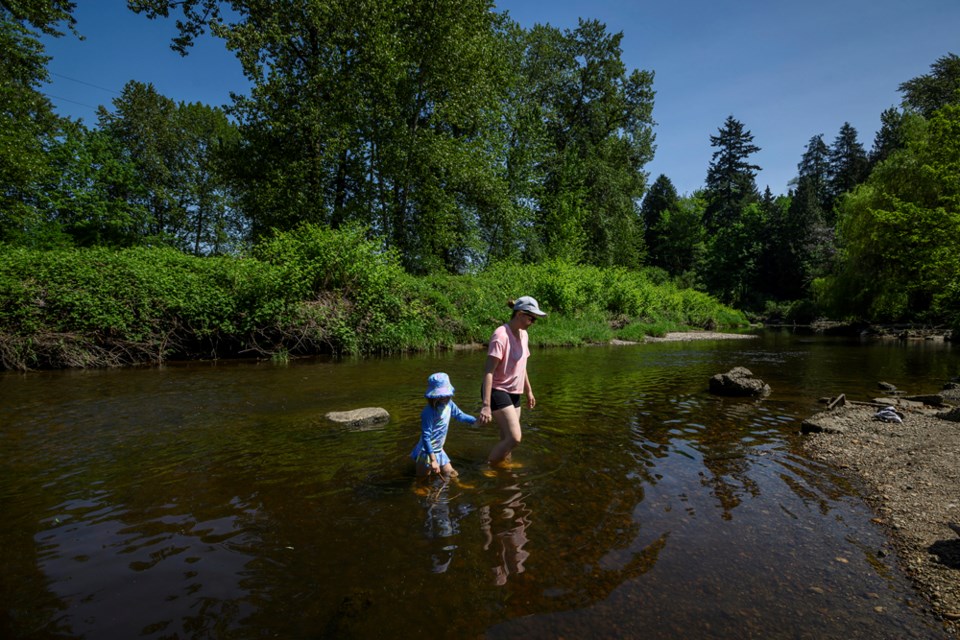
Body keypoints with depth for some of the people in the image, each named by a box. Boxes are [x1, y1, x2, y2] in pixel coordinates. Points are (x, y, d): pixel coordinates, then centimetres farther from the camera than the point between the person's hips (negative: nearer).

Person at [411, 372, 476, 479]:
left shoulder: (449, 404, -9)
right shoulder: (428, 413, -30)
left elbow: (459, 415, 12)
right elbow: (426, 437, -29)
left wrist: (476, 421, 2)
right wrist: (433, 460, -28)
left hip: (439, 450, 7)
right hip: (427, 451, -7)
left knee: (451, 474, 16)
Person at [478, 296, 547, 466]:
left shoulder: (523, 334, 9)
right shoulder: (501, 335, -19)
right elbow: (489, 372, -23)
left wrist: (529, 391, 26)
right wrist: (486, 405, -27)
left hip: (513, 393, 9)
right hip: (498, 391, -9)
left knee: (507, 440, 11)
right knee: (514, 438, -15)